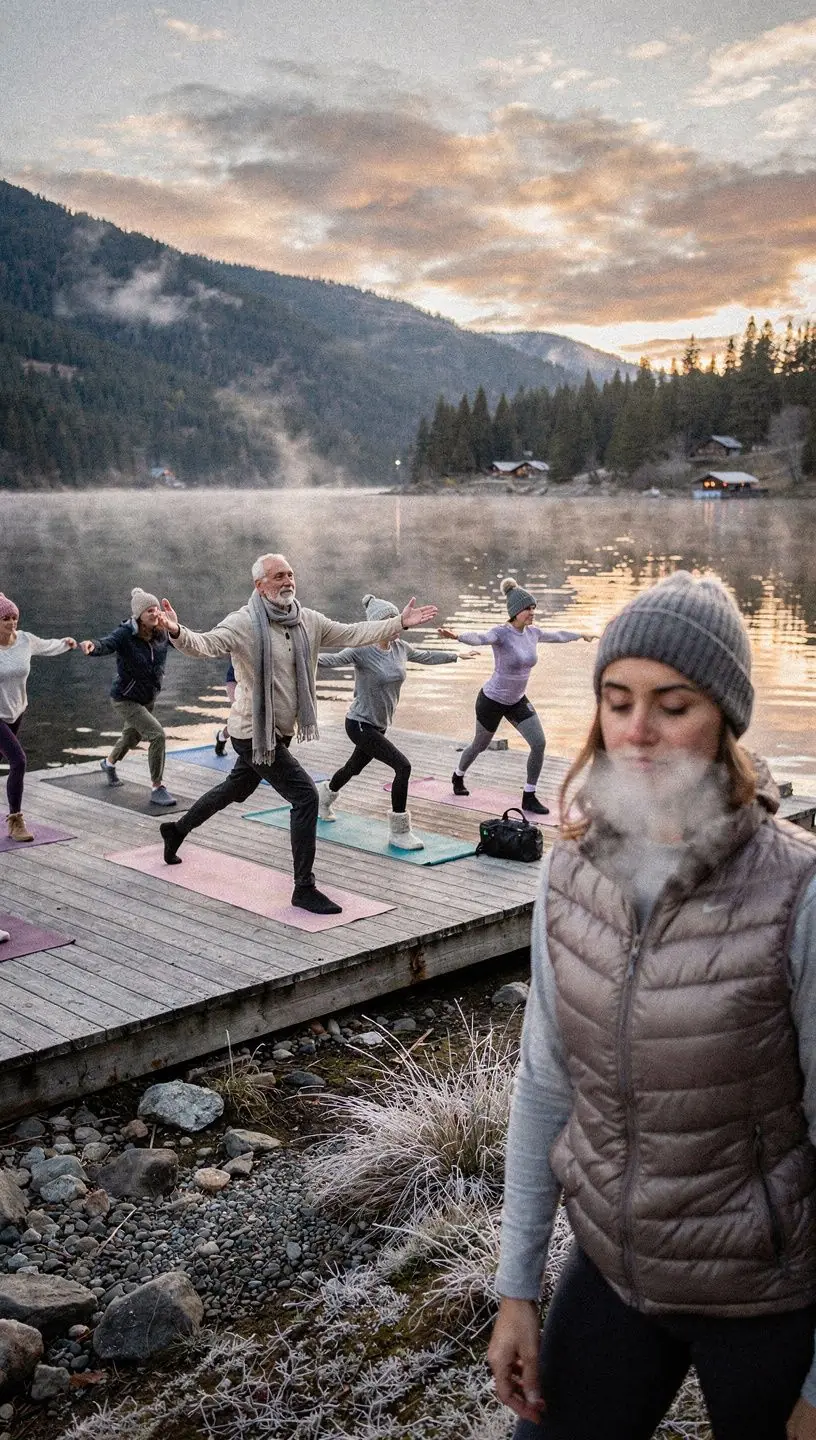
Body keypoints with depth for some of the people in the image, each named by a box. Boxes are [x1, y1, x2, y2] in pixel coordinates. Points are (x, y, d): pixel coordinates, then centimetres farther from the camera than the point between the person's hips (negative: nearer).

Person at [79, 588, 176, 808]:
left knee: (132, 739, 29)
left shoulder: (160, 634, -11)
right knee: (157, 734, -22)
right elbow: (106, 644, -48)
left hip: (148, 698, 7)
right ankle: (157, 788, -9)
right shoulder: (125, 634, -27)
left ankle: (109, 763, 61)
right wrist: (92, 645, -67)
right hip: (125, 699, -7)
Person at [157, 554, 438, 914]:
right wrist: (177, 632, -52)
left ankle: (176, 831, 50)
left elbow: (353, 634, 4)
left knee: (235, 789, 26)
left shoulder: (309, 621, 1)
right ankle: (304, 889, -3)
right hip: (253, 732, -8)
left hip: (279, 732, 8)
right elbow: (205, 644, -31)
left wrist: (399, 624, -2)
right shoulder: (244, 623, -19)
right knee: (305, 795, -13)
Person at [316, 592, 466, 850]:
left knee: (354, 767, 27)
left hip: (378, 726, 8)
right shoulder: (362, 651, -20)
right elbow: (334, 659, -35)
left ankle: (324, 795, 57)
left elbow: (427, 657, 18)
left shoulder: (400, 648, 1)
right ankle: (399, 833, -7)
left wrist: (457, 656, 30)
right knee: (403, 766, -18)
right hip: (360, 724, -8)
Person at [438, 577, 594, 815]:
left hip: (517, 701, 6)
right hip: (492, 700, -5)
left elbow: (557, 636, 17)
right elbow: (478, 638, -47)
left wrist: (581, 634, 32)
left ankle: (529, 797, 4)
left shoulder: (532, 633, -4)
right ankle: (458, 776, 48)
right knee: (480, 745, 16)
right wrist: (456, 635, -68)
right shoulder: (501, 634, -25)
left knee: (539, 743, -10)